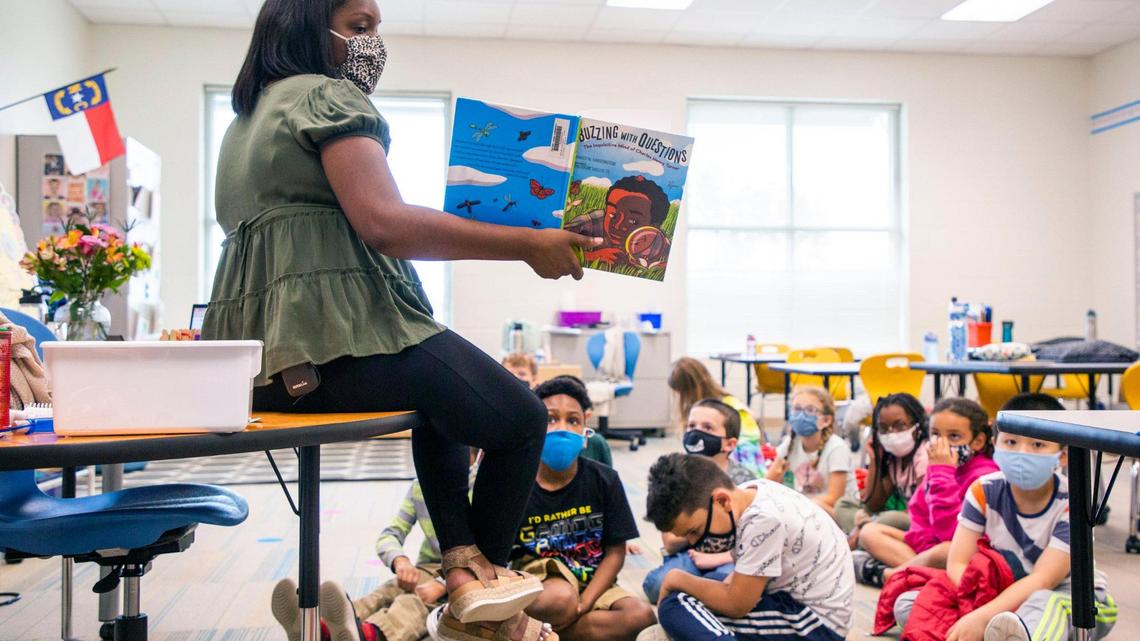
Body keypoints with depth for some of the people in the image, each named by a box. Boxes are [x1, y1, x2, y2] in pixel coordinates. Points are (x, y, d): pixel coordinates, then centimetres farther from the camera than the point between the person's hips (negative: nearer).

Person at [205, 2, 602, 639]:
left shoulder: (251, 115, 24)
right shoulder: (327, 95, -5)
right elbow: (384, 224, -20)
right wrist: (527, 243, -16)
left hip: (260, 347, 11)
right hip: (331, 334, -10)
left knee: (444, 396, 30)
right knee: (521, 419, 0)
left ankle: (464, 562, 20)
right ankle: (486, 572, 20)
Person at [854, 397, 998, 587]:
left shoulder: (984, 475, -20)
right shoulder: (939, 465, 5)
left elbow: (950, 532, -28)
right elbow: (919, 513, 9)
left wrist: (942, 473, -28)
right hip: (932, 544, 8)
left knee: (946, 552, -41)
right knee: (869, 531, 2)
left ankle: (884, 574, -20)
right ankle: (919, 566, -22)